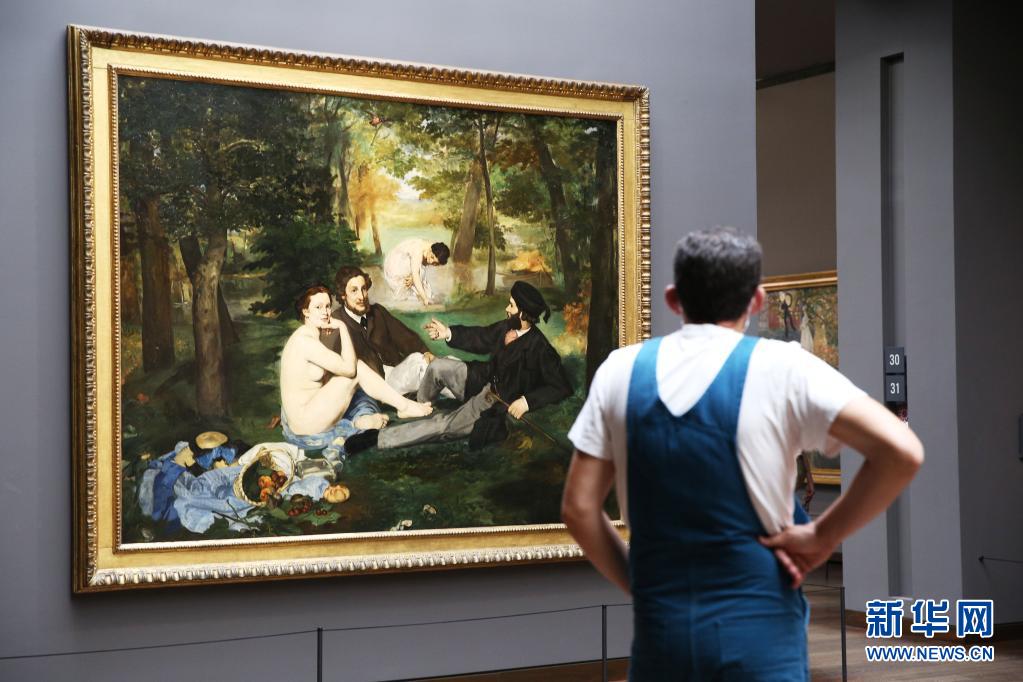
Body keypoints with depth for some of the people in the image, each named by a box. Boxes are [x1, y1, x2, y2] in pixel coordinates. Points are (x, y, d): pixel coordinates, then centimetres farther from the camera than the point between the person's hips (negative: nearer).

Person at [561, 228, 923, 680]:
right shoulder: (782, 367, -6)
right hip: (757, 629, -3)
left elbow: (578, 509, 3)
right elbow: (902, 452, -15)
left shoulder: (621, 371, 3)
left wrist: (639, 584, 12)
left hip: (659, 628, 3)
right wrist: (822, 536, -6)